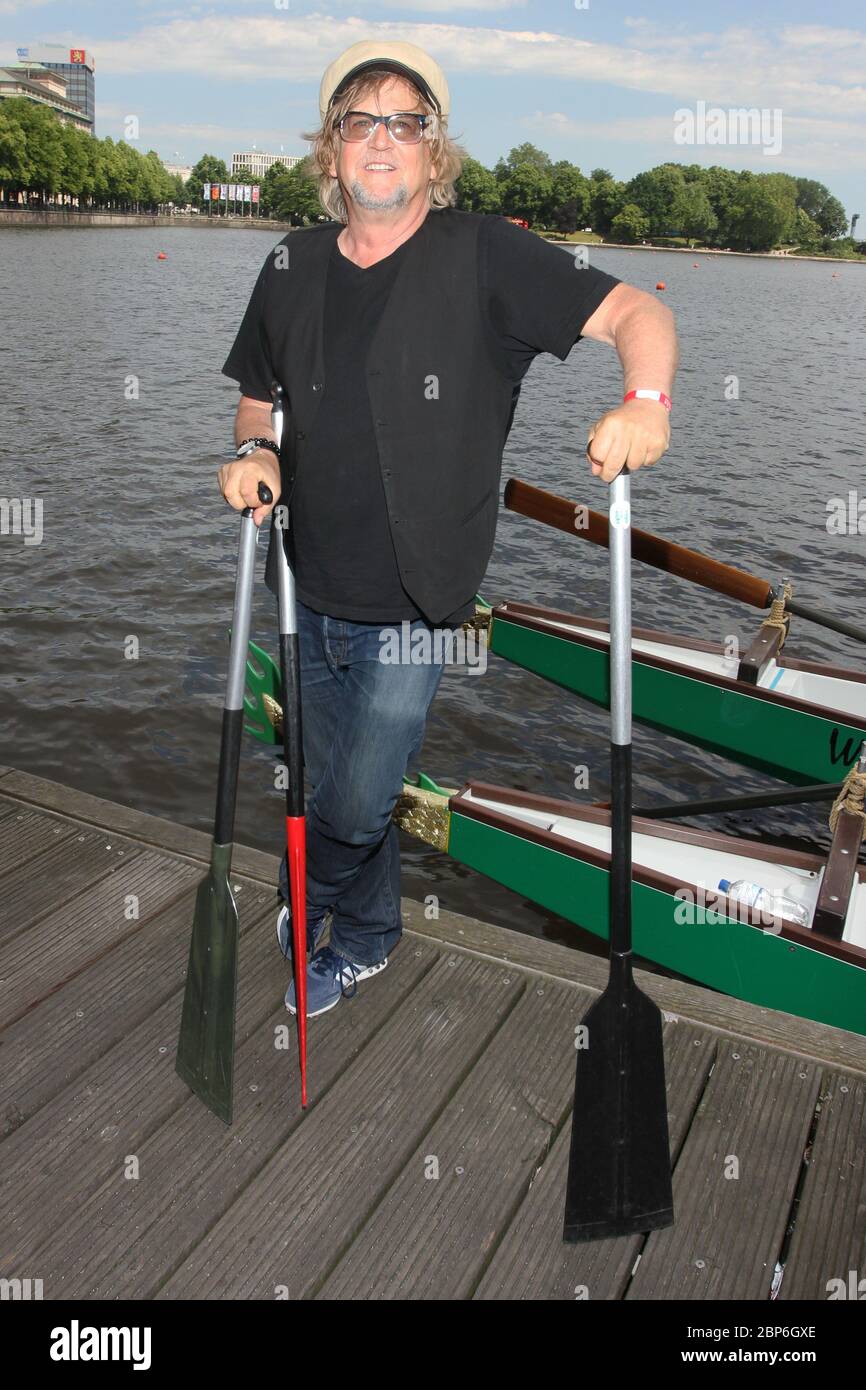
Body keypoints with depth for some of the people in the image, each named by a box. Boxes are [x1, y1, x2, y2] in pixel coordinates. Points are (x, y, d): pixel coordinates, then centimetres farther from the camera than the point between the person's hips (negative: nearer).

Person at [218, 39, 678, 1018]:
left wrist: (645, 401, -28)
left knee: (355, 807, 1)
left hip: (414, 606, -4)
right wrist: (254, 451, -3)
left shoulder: (484, 257, -7)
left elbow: (635, 312, -9)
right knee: (339, 793, 18)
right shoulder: (293, 267, 6)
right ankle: (364, 946, 44)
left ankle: (280, 926, 34)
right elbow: (258, 393, 19)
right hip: (309, 596, 5)